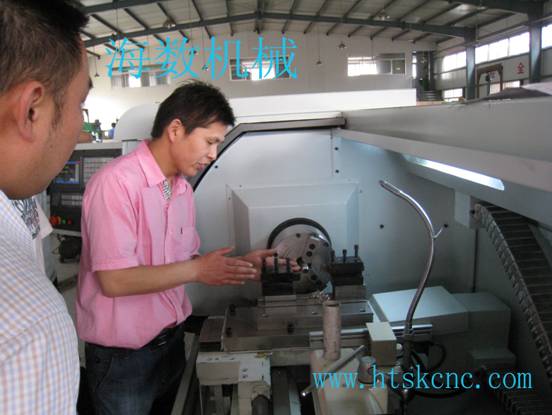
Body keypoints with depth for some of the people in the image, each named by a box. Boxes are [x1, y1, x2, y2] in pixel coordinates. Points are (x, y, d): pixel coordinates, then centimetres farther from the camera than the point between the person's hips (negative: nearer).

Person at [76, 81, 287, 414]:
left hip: (172, 339, 7)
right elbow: (114, 280, -23)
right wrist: (197, 270, -22)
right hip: (123, 355, -7)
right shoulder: (116, 182, -21)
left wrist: (239, 265, -2)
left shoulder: (184, 189, 4)